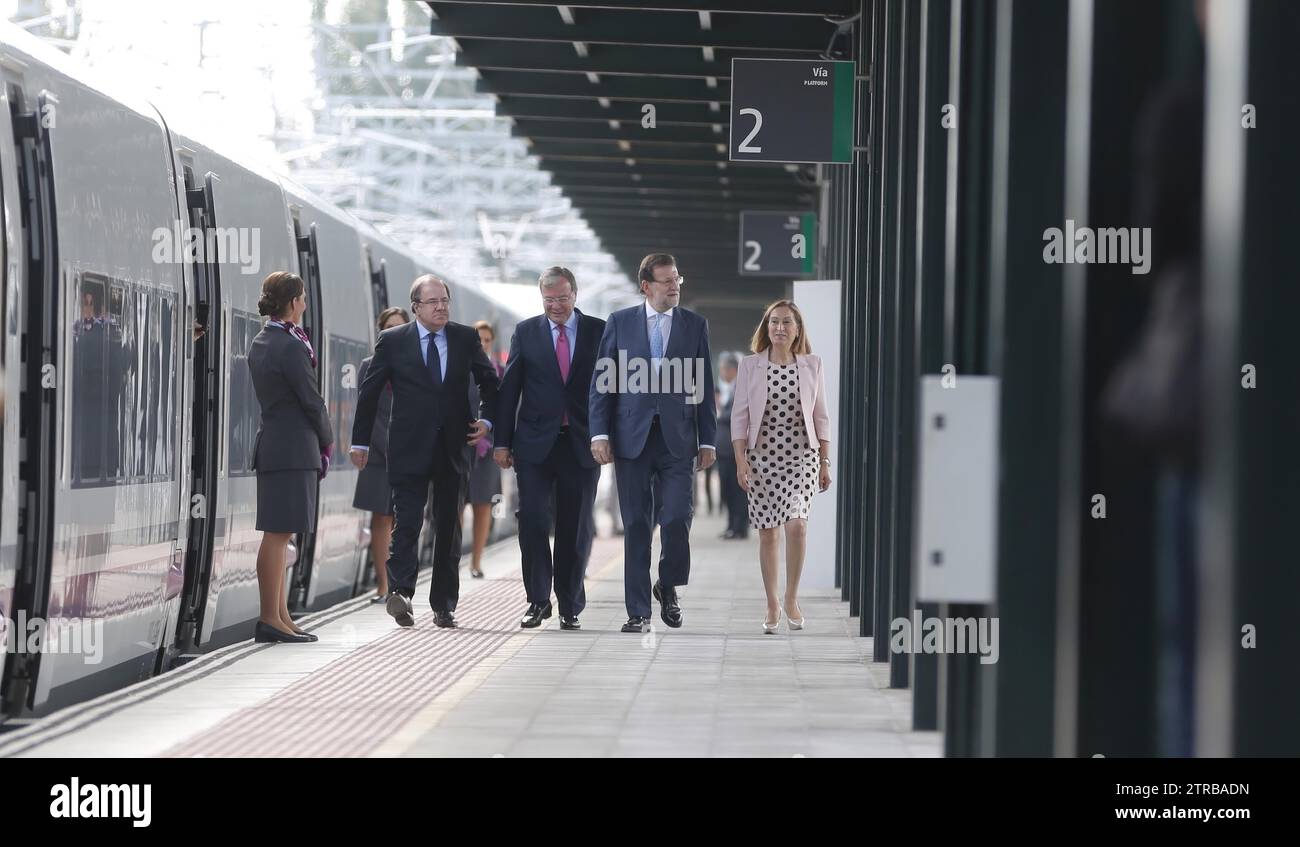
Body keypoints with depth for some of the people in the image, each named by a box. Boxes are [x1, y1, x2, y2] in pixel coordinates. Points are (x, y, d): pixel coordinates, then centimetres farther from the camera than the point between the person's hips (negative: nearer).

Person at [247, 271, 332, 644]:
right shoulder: (290, 347, -15)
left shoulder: (260, 344, 13)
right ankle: (270, 620, -7)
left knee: (278, 535, 12)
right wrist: (327, 439, 4)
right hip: (294, 447, -10)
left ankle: (281, 616, 16)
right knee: (278, 533, -8)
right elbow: (312, 400, -11)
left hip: (271, 442, 10)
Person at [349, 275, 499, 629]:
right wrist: (360, 441, 4)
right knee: (406, 522, -15)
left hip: (453, 449, 3)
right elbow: (369, 392, 5)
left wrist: (486, 419, 4)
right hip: (410, 449, -3)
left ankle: (444, 606, 14)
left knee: (449, 528, 7)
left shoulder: (466, 338, 6)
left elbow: (489, 381, 19)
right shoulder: (392, 341, 0)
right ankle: (399, 592, -20)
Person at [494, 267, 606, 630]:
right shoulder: (525, 332, 5)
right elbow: (509, 389, 6)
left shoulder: (599, 331, 4)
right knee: (533, 521, -9)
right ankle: (538, 600, 2)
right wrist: (502, 441, 1)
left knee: (575, 529, 4)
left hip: (581, 445, 0)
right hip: (535, 445, 0)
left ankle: (570, 608, 13)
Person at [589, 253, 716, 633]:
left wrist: (707, 441, 4)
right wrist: (600, 433, -5)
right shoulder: (620, 322, 5)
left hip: (677, 438, 0)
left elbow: (703, 388, 8)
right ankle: (638, 612, 7)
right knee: (636, 524, 2)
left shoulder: (695, 325, 8)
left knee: (677, 517, -10)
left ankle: (667, 585, 18)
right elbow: (601, 382, 4)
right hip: (632, 437, 0)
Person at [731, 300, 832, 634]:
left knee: (796, 524, -17)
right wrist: (740, 462, -7)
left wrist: (825, 462, 5)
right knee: (768, 532, 3)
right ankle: (772, 606, 15)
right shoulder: (750, 365, 1)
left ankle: (791, 598, 0)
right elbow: (739, 416, 0)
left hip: (801, 455, 0)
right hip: (762, 456, 0)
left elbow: (821, 416, 8)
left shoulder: (811, 365, 5)